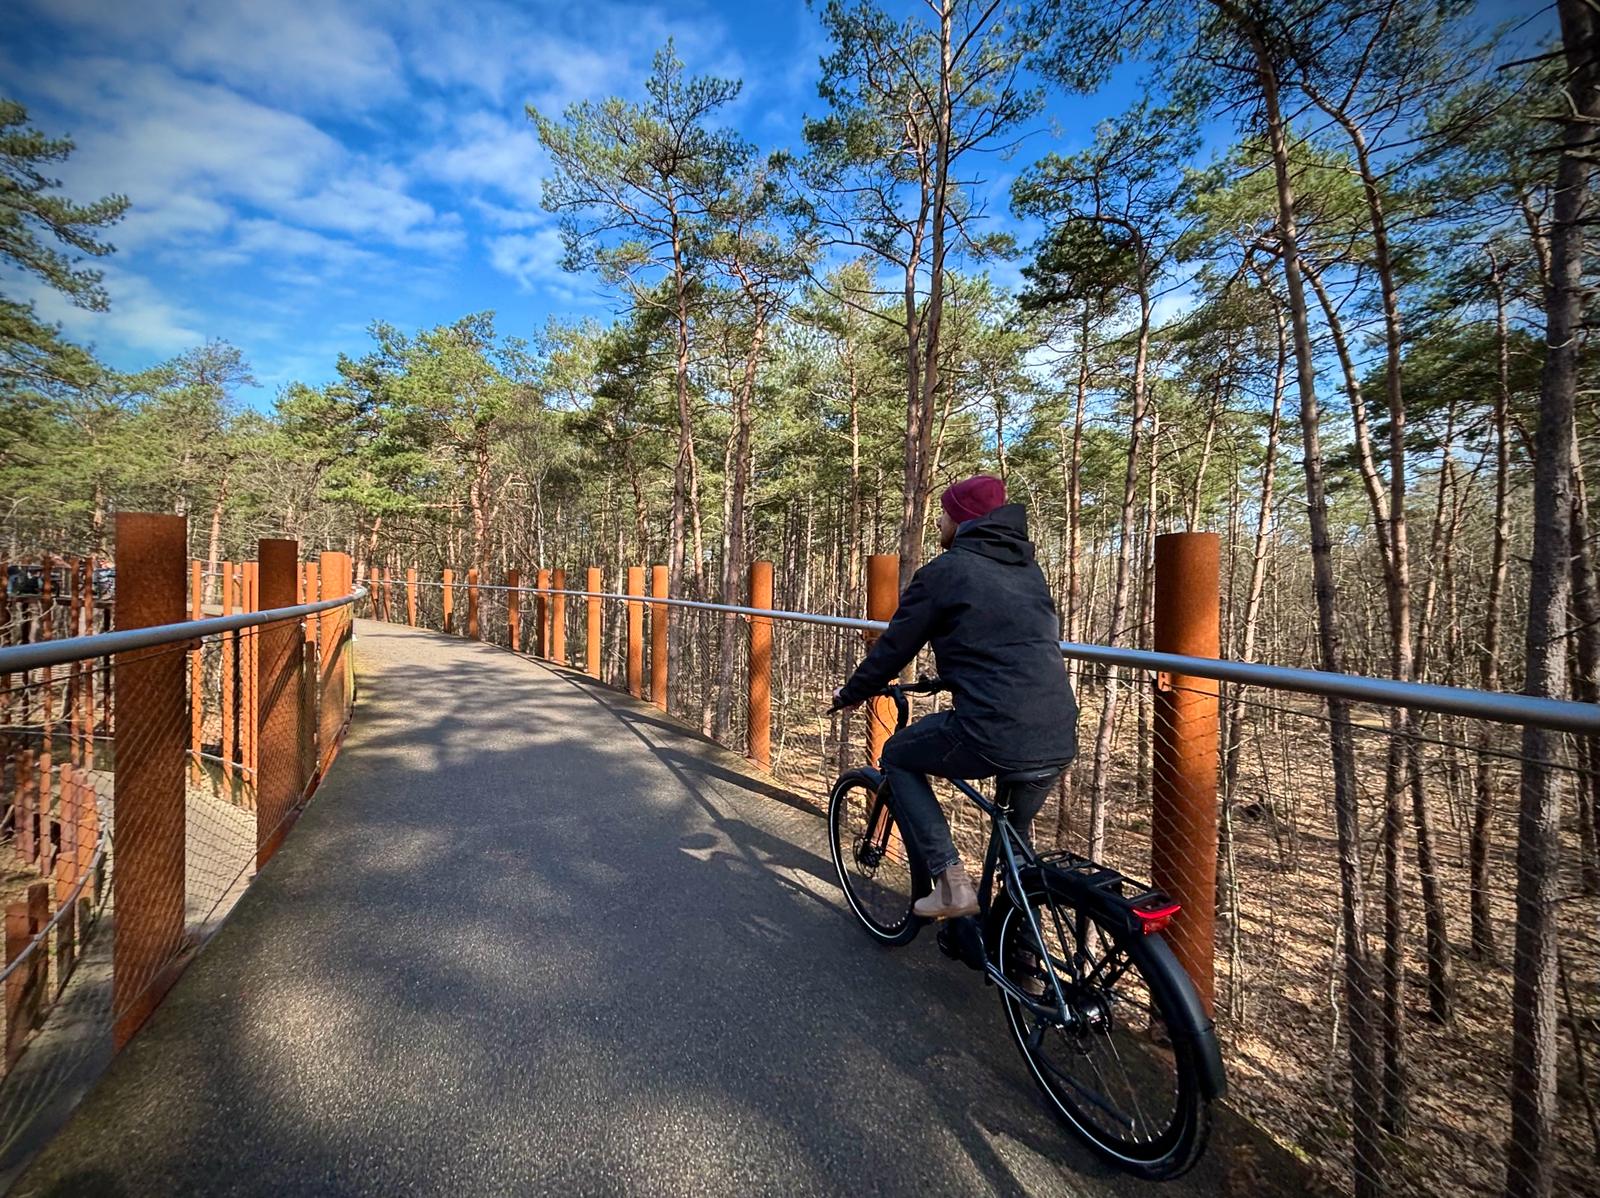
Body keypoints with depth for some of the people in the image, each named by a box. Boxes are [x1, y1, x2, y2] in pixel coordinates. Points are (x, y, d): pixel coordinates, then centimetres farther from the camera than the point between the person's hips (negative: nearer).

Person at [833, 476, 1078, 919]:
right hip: (1061, 740, 7)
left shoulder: (945, 570, -2)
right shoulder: (1027, 568, 19)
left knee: (898, 758, 18)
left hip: (995, 735, -7)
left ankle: (950, 881, 10)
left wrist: (850, 694, 20)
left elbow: (894, 648, 3)